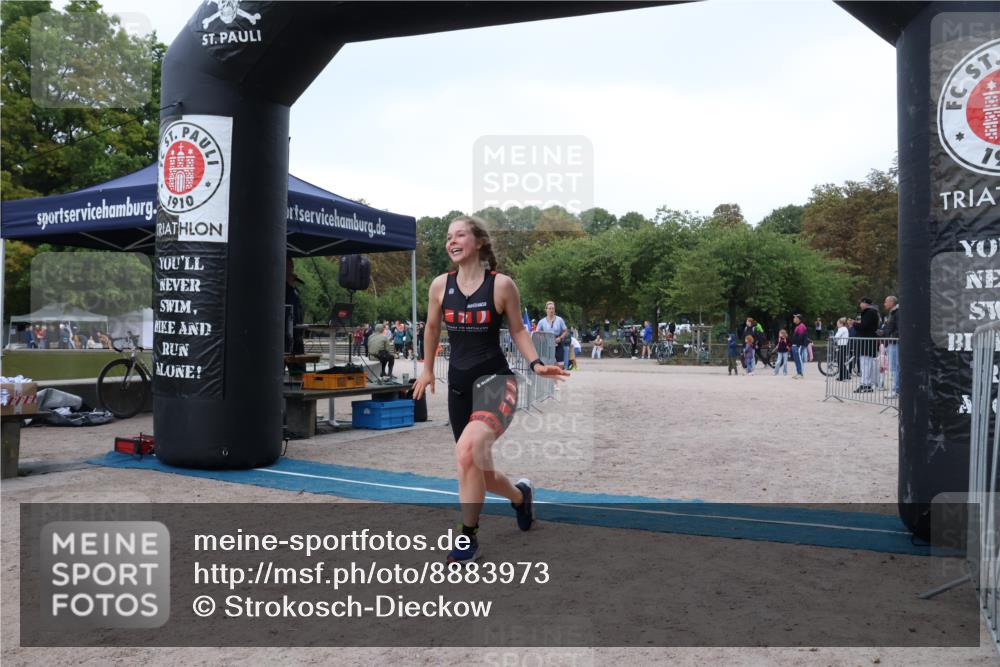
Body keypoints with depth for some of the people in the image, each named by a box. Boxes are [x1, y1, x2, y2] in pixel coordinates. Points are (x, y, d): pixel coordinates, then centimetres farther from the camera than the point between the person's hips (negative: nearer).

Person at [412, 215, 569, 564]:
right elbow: (432, 328, 18)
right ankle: (520, 495, 46)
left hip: (495, 379, -5)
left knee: (469, 448, -32)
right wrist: (427, 370, 26)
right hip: (458, 383, 5)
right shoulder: (440, 285, 1)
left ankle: (468, 536, -15)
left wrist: (536, 363, -9)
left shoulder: (502, 284, -8)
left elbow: (518, 330, 5)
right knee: (479, 470, 12)